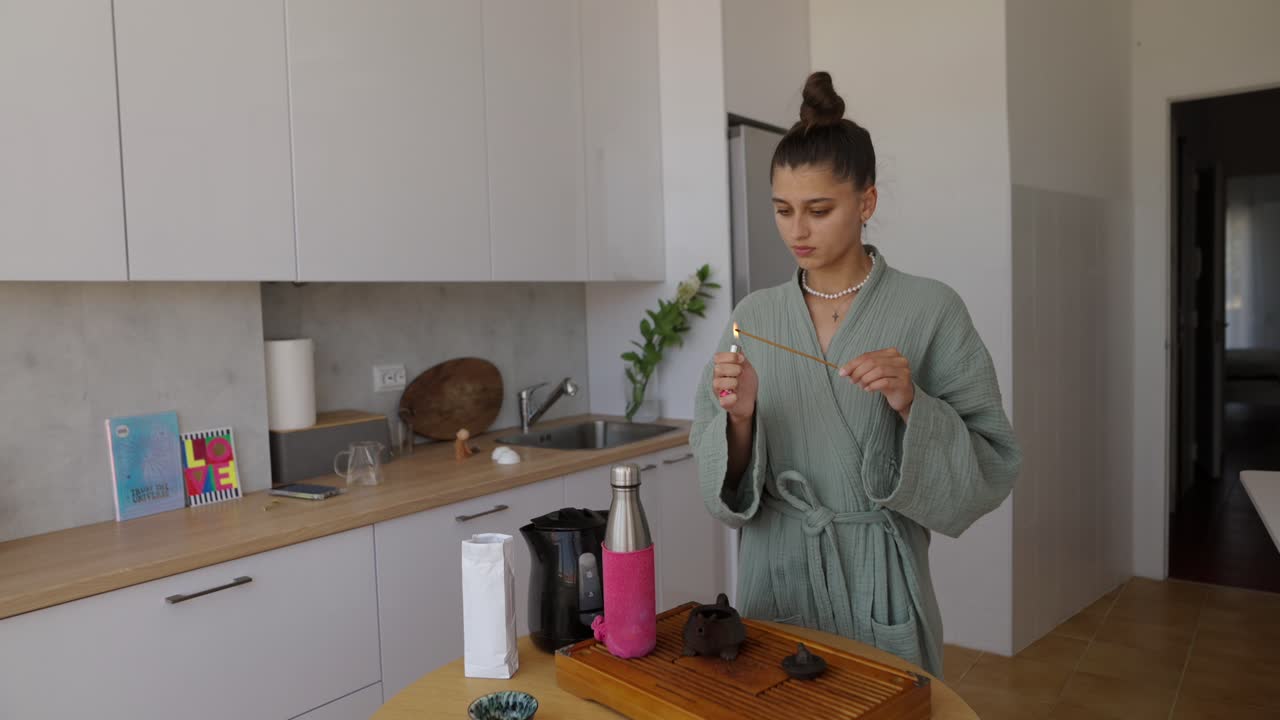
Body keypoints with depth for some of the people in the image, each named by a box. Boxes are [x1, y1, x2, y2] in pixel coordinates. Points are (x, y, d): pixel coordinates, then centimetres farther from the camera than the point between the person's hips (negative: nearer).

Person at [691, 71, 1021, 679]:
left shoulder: (929, 310, -9)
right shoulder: (754, 315, 0)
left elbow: (990, 467, -8)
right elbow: (721, 481, 1)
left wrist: (912, 405, -24)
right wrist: (740, 416, -18)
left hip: (878, 583, -3)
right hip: (773, 577, 3)